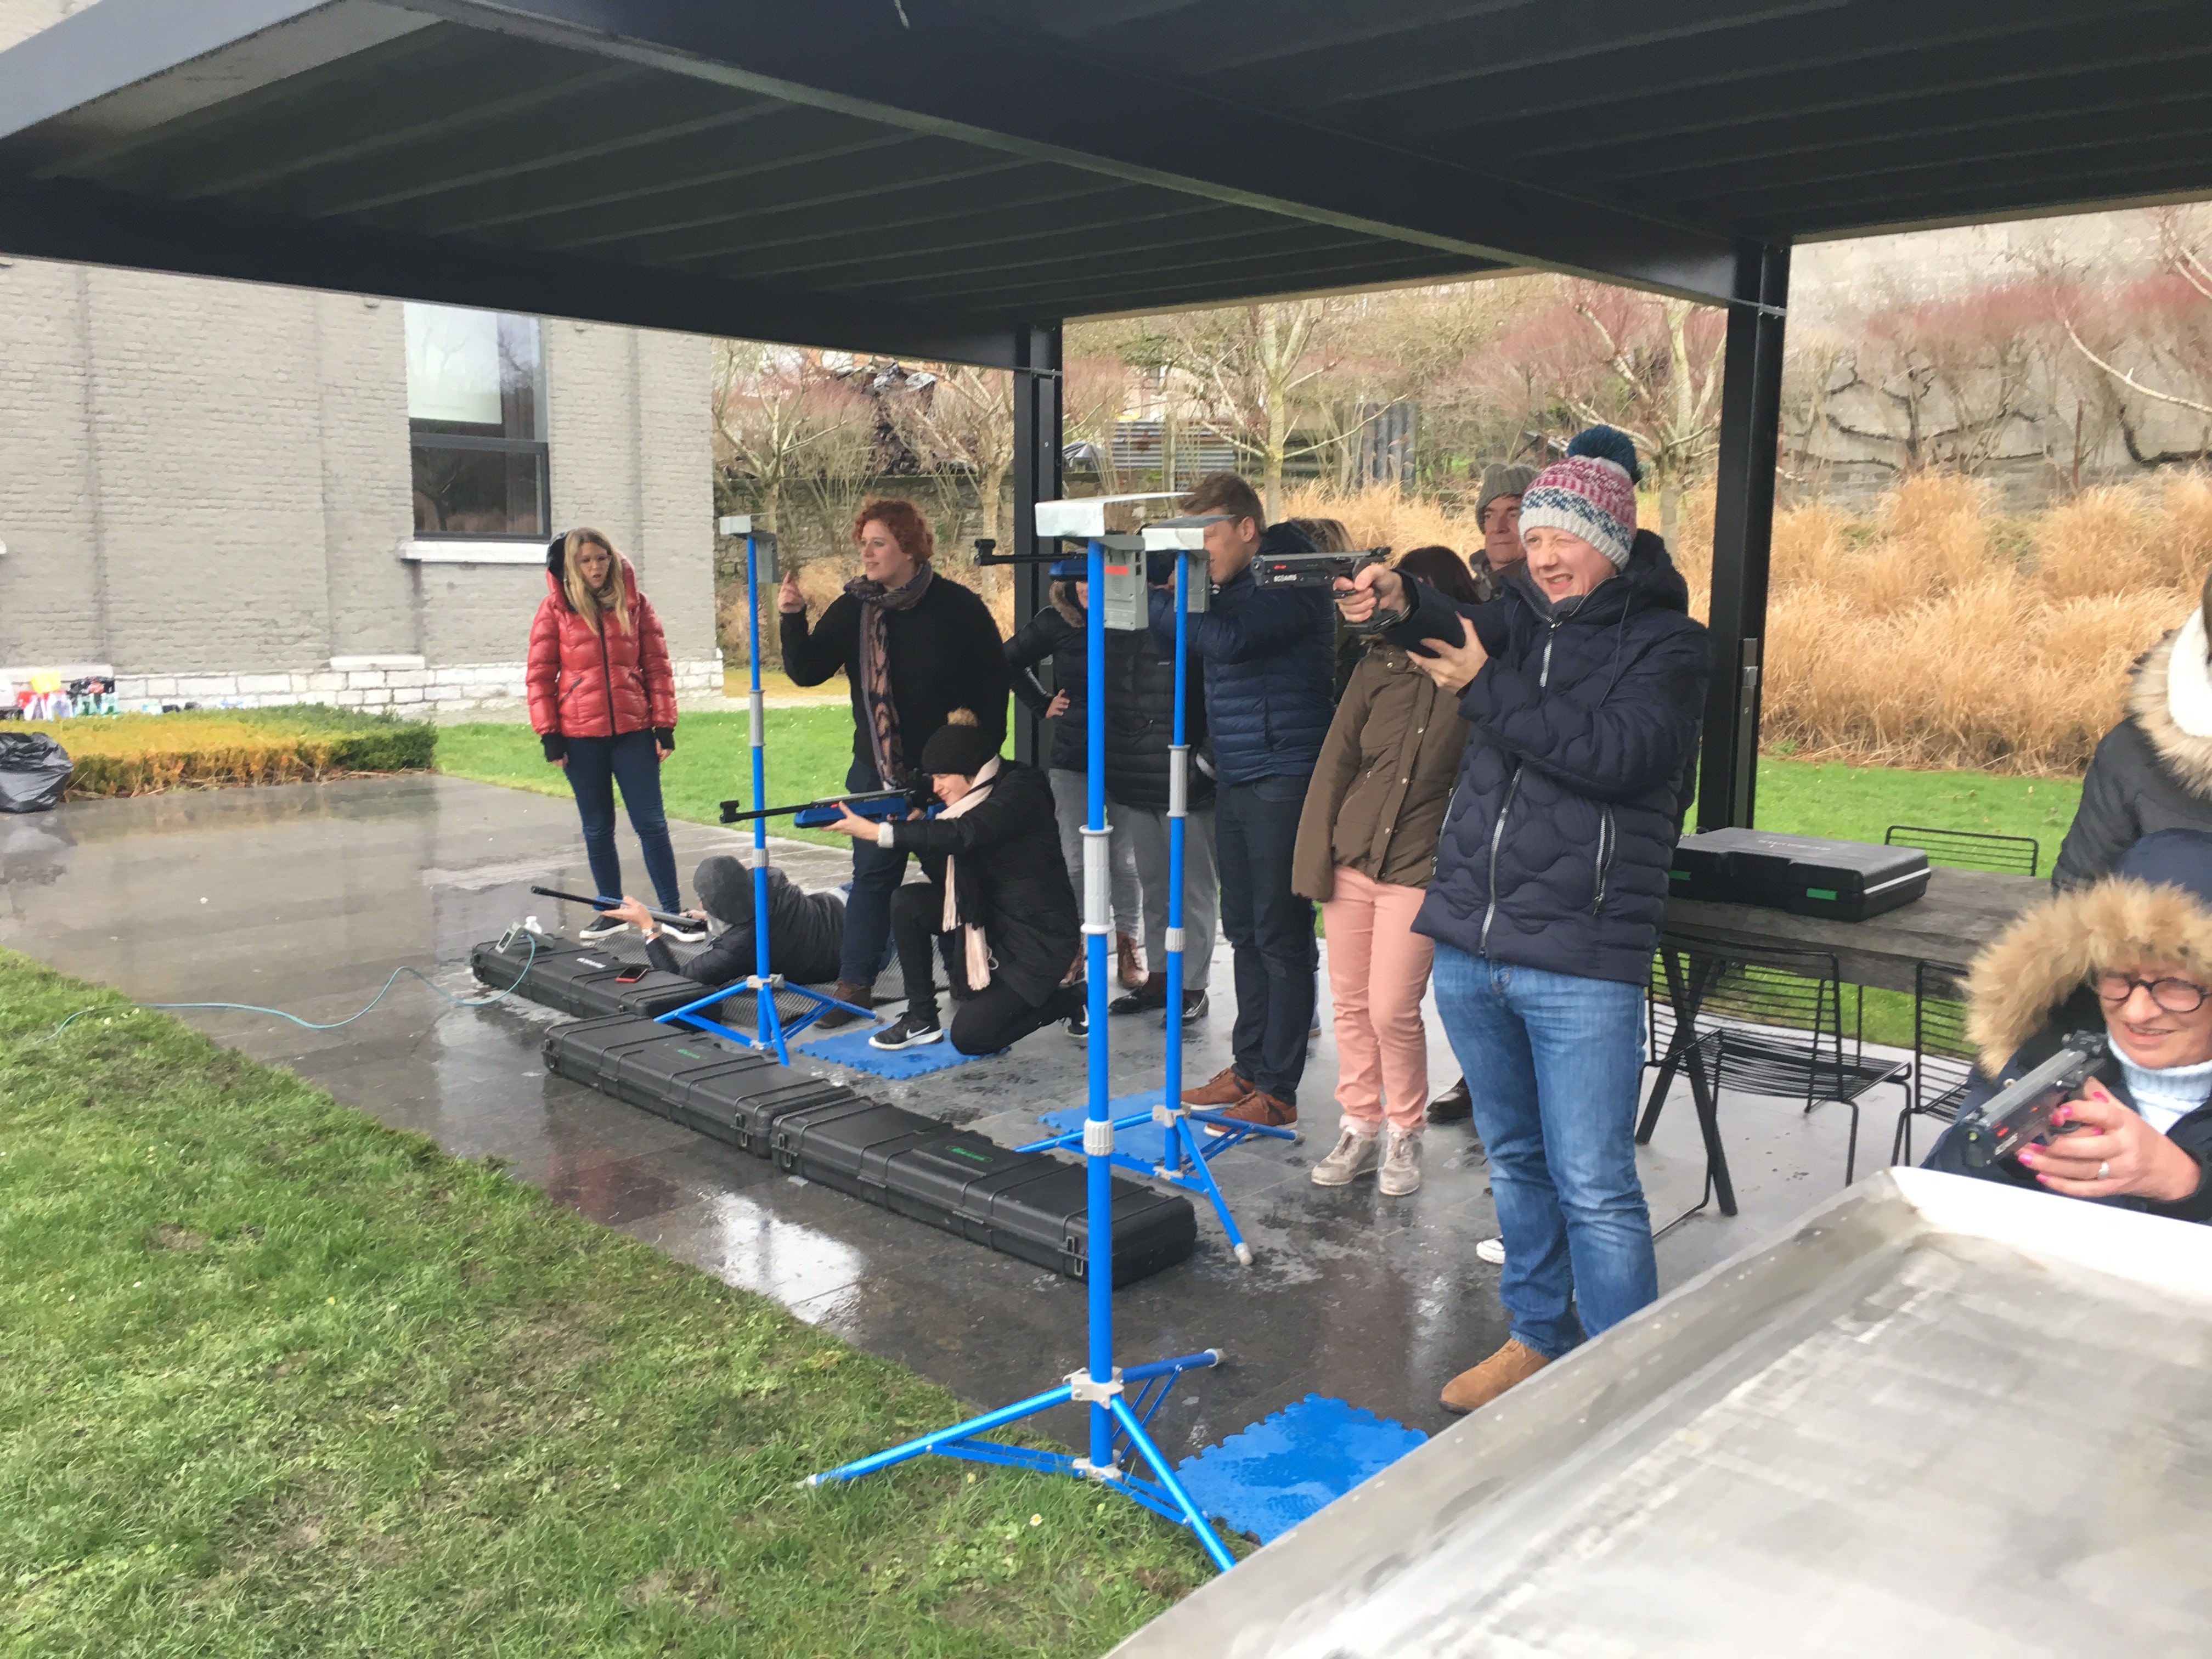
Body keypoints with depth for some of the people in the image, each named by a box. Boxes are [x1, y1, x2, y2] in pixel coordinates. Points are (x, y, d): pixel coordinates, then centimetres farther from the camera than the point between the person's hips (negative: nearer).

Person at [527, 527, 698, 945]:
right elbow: (539, 675, 1)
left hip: (633, 731, 0)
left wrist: (664, 724, -1)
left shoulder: (635, 602, 4)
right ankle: (612, 911, 21)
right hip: (580, 736, 0)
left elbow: (657, 665, 4)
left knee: (652, 824, 1)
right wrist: (549, 734, -4)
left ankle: (673, 911, 7)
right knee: (597, 829, 10)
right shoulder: (555, 608, 1)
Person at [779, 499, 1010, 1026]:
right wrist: (793, 620, -16)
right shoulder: (852, 609, 1)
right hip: (878, 770, 2)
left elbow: (994, 680, -3)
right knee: (873, 875, 4)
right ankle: (855, 986, 10)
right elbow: (806, 671, -1)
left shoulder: (957, 606, -7)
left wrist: (984, 748, -7)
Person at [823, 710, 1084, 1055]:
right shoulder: (974, 797, 6)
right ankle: (921, 1020, 2)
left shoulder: (1020, 791, -19)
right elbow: (946, 874, 3)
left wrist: (877, 832, -37)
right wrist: (913, 830, -14)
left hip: (1040, 938, -8)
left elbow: (962, 835, -35)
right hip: (991, 916, 8)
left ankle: (1068, 1000, 8)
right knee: (907, 903, -10)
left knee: (970, 1036, -13)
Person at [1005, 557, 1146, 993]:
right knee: (1075, 860, 3)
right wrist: (1043, 704, 8)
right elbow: (1011, 661, 15)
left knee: (1127, 859, 5)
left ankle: (1129, 944, 20)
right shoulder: (1055, 623, -1)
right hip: (1072, 759, 2)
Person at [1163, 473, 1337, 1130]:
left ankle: (1277, 1092, 4)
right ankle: (1248, 1068, 25)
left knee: (1280, 937, -3)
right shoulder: (1232, 586, 15)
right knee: (1245, 931, 15)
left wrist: (1156, 598, -14)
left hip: (1283, 778, -9)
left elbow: (1228, 639, -26)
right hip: (1234, 780, 9)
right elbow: (1182, 645, 15)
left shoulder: (1292, 580, -12)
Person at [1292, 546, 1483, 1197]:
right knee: (1350, 1001, 10)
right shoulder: (1378, 667, 3)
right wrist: (1316, 860, 1)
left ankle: (1404, 1132, 18)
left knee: (1392, 1010, -3)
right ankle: (1359, 1128, 24)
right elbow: (1336, 765, 4)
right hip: (1351, 855, 4)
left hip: (1420, 868, -4)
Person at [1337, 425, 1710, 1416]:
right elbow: (1464, 633, -7)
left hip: (1582, 966, -5)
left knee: (1594, 1186, -4)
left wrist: (1489, 689, -19)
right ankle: (1538, 1337, 34)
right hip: (1469, 947, 6)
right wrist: (1404, 606, -28)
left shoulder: (1667, 645, -3)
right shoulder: (1521, 616, 13)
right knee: (1516, 1164, 18)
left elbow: (1620, 751, -18)